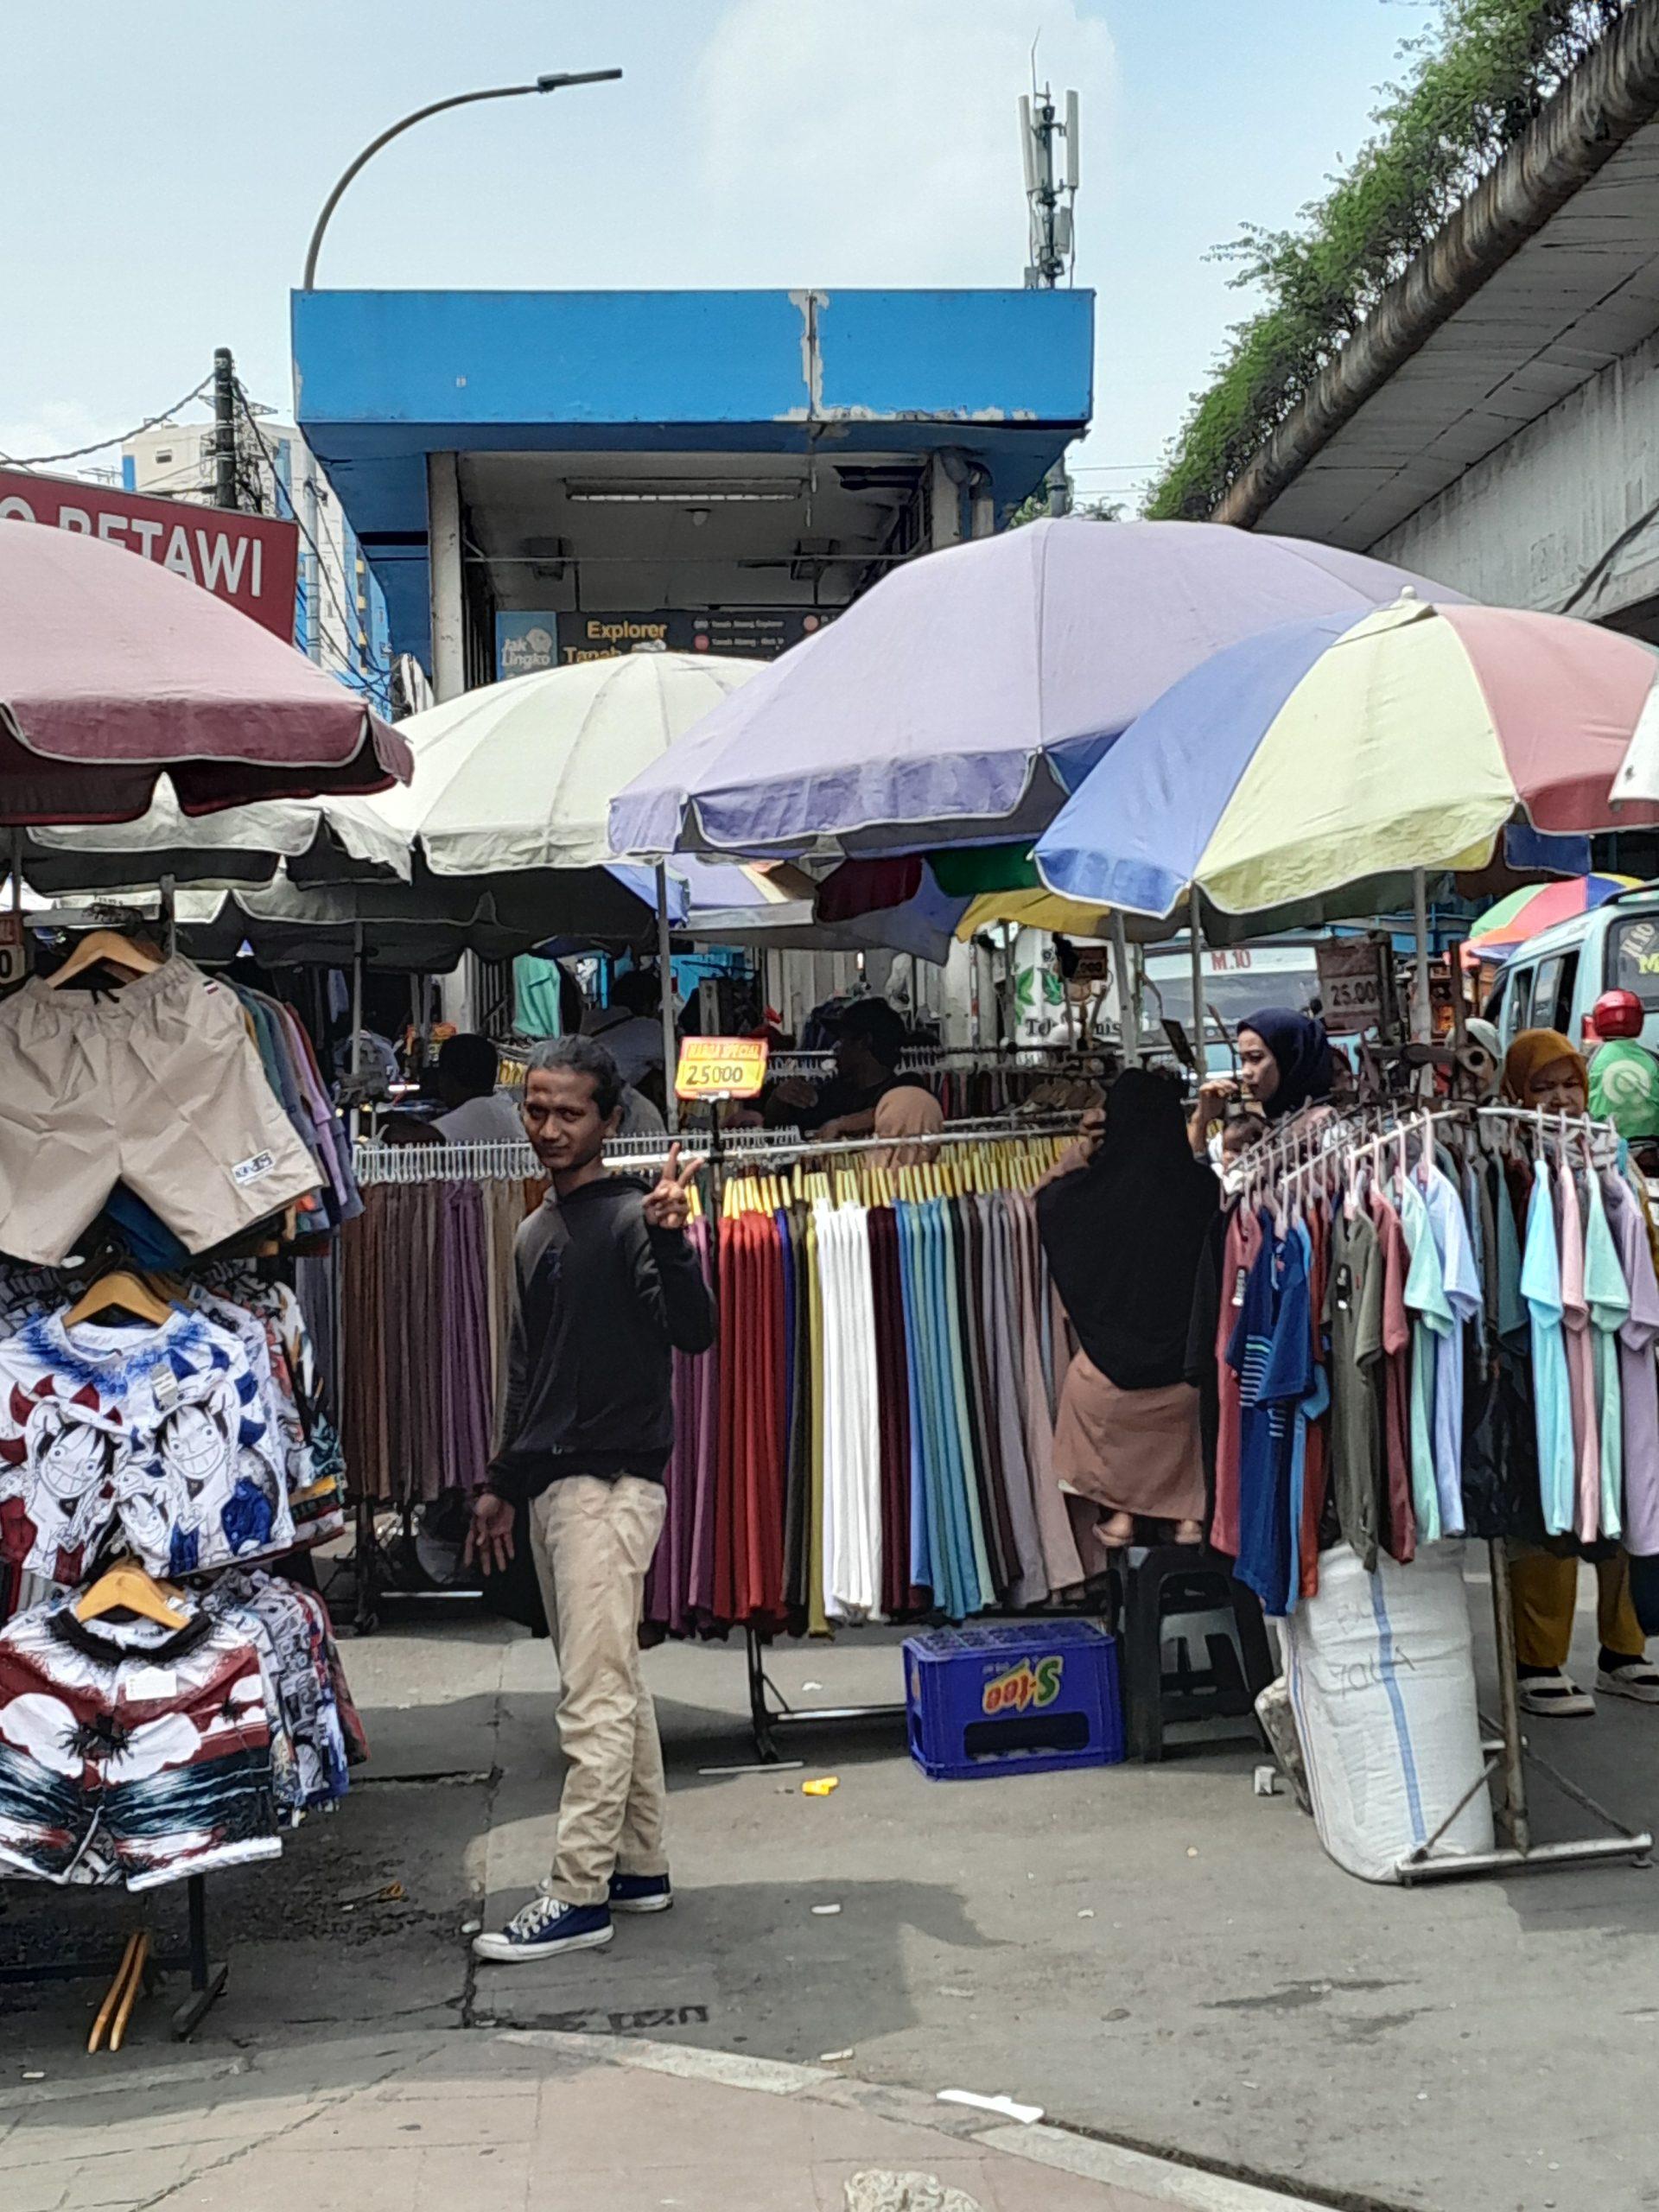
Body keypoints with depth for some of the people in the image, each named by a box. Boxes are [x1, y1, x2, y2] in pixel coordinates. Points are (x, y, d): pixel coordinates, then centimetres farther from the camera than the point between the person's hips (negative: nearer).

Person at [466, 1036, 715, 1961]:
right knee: (614, 1686, 14)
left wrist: (671, 1238, -36)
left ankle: (578, 1897, -3)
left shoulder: (634, 1216, -9)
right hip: (550, 1485, 9)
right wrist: (502, 1483, 24)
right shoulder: (537, 1233, 16)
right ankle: (641, 1867, 23)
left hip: (612, 1482, -9)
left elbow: (695, 1332, -22)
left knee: (595, 1698, -7)